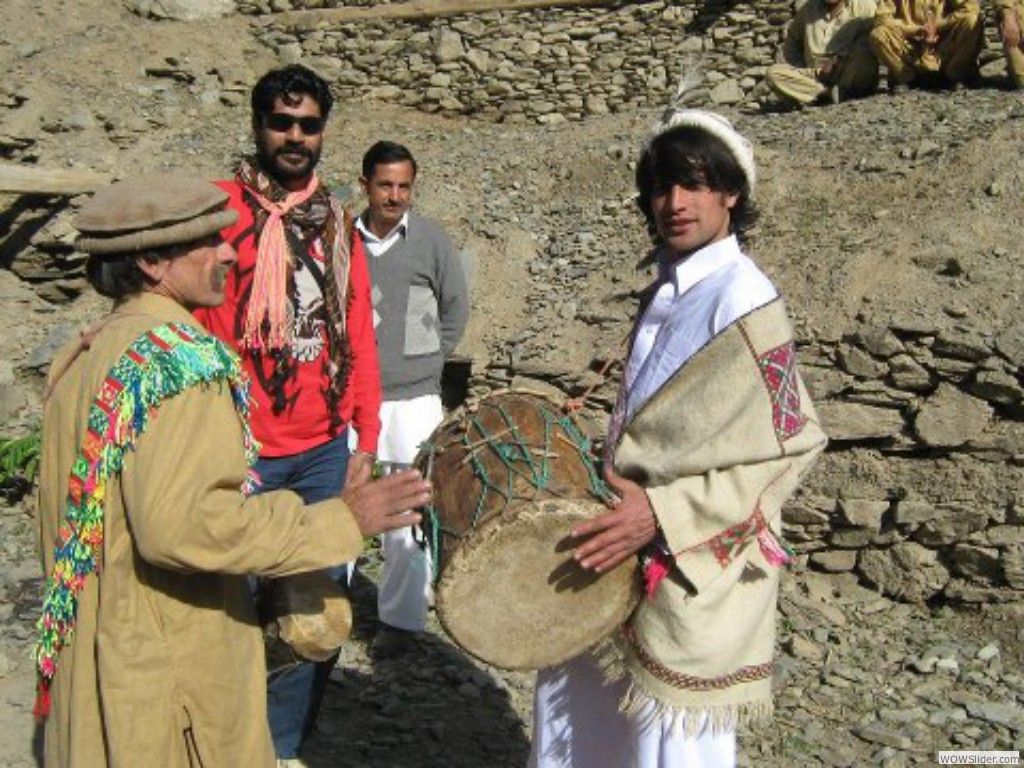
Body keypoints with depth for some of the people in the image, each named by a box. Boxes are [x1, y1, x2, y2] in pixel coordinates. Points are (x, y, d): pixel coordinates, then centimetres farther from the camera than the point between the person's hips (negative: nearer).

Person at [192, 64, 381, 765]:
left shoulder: (337, 223, 10)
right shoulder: (221, 208, -4)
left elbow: (358, 335, 10)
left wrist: (367, 436, 7)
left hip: (323, 451, 5)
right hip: (241, 453, -5)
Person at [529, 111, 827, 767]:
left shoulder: (742, 300, -17)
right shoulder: (667, 294, 9)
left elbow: (788, 447, -18)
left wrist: (663, 512, -25)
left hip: (695, 569, -8)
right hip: (636, 557, 8)